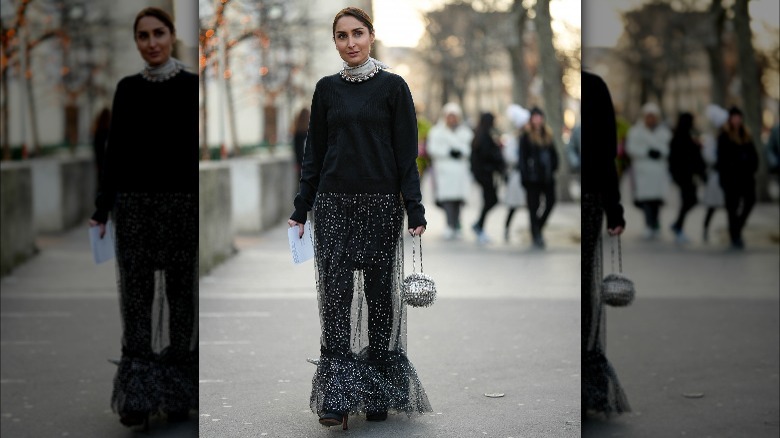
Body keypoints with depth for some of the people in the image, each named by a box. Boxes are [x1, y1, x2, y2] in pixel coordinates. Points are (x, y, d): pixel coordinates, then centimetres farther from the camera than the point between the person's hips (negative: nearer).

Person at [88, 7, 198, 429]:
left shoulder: (193, 86, -1)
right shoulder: (127, 88, 8)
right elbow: (114, 152, 9)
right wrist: (100, 211, 4)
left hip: (182, 203, -2)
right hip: (134, 204, 2)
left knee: (180, 293, 3)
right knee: (136, 297, 0)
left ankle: (178, 392, 14)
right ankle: (138, 395, 4)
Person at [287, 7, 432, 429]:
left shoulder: (393, 86, 1)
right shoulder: (327, 88, 8)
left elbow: (407, 154, -2)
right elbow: (314, 153, 11)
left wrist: (415, 211, -9)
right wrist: (300, 210, 7)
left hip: (381, 205, -2)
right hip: (333, 204, 2)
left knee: (379, 294, 2)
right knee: (335, 294, -4)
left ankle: (377, 394, 13)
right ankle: (337, 396, -3)